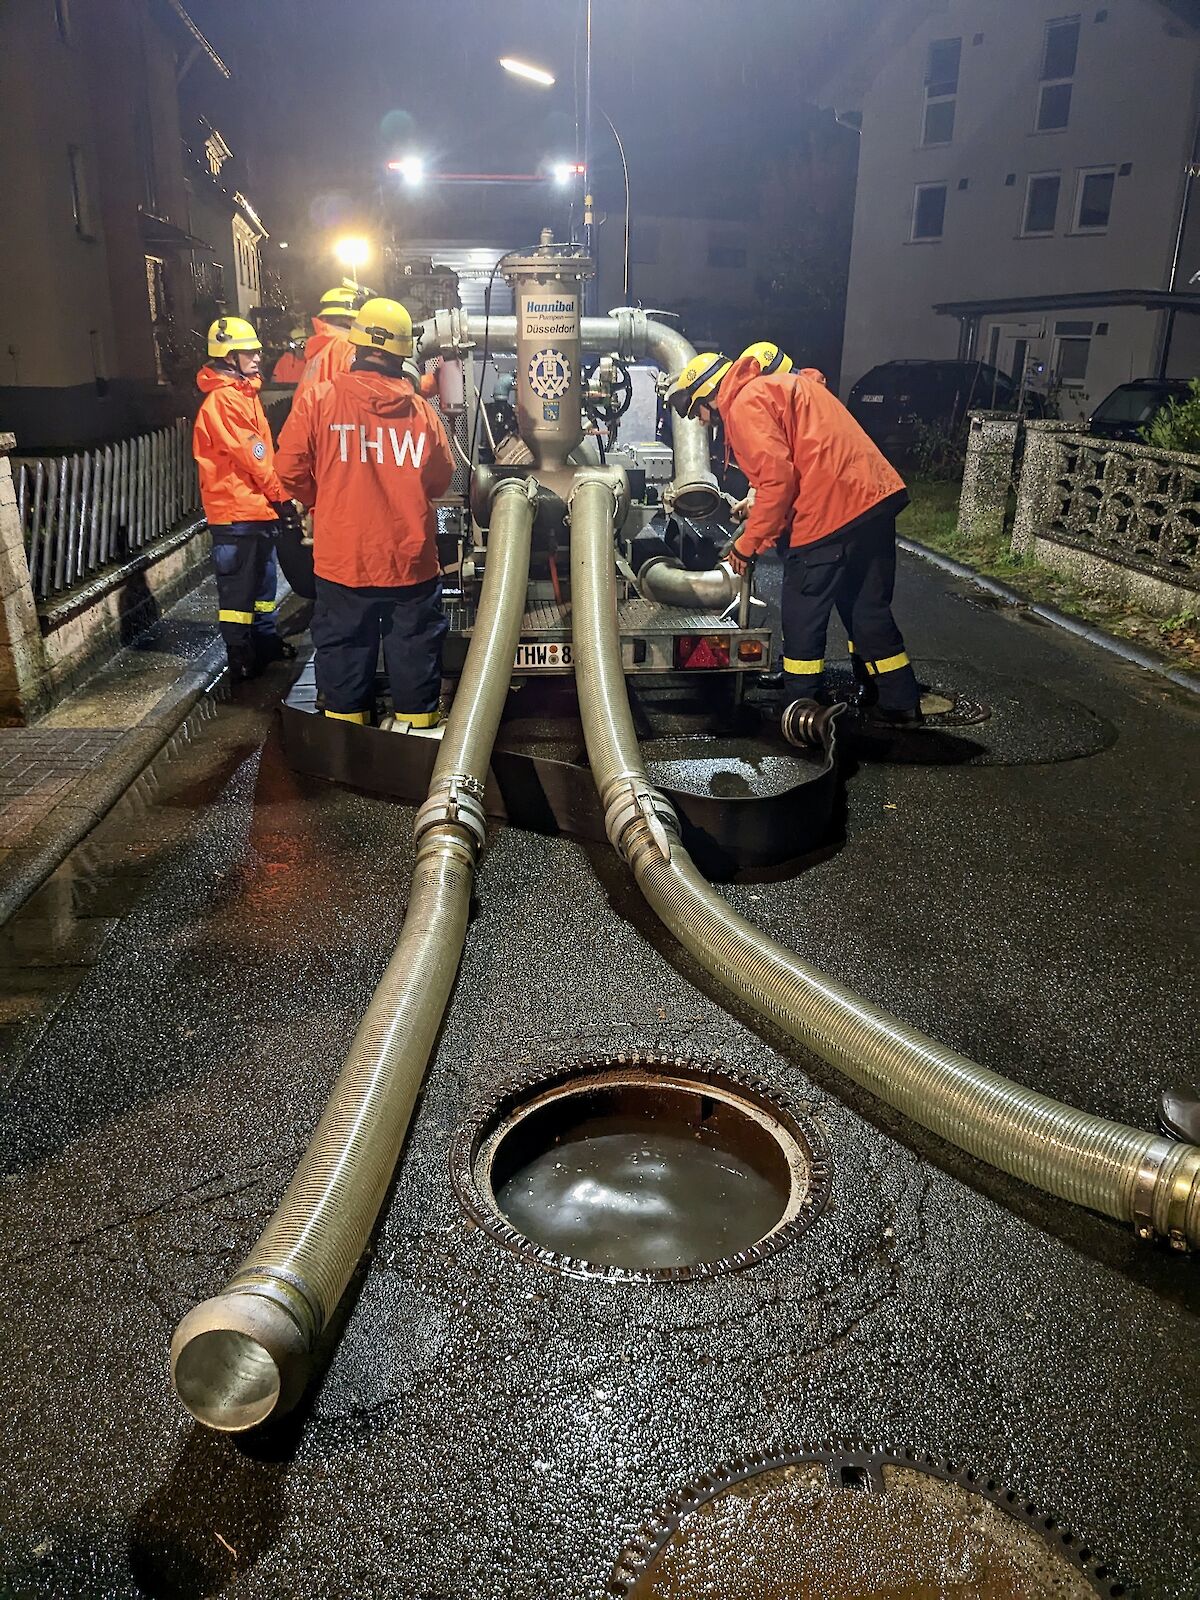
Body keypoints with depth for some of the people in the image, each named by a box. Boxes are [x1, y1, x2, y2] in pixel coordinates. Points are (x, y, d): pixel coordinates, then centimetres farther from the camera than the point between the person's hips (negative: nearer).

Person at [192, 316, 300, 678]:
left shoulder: (243, 393, 17)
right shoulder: (225, 398, -14)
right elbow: (252, 456, -17)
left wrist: (276, 498, 14)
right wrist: (281, 497, -12)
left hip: (256, 505, 10)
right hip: (237, 510, -10)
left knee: (262, 579, 18)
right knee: (239, 586, -4)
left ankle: (266, 642, 28)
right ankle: (241, 656, 2)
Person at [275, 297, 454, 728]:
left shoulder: (318, 399, -9)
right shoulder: (421, 410, -4)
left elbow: (291, 471, -3)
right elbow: (439, 481, 7)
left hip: (342, 558, 0)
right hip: (411, 561, 1)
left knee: (343, 648, 13)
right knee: (414, 647, 13)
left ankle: (345, 728, 23)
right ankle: (415, 719, 24)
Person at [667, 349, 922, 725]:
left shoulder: (745, 405, -4)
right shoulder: (778, 385, 25)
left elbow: (778, 478, -14)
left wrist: (747, 545, -6)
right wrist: (761, 504, 29)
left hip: (830, 515, -9)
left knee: (803, 619, 3)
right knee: (868, 609, 18)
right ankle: (900, 704, 25)